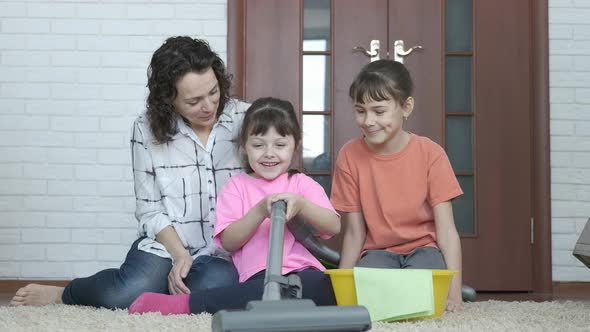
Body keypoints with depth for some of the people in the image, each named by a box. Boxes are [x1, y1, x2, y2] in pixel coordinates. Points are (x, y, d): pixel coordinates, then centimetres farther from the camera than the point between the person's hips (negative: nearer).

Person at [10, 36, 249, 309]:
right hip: (166, 242, 0)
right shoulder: (147, 129, 0)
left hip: (224, 253, 0)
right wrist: (179, 253, -14)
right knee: (124, 295, -29)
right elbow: (149, 208, 0)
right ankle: (64, 294, 6)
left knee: (210, 289, -36)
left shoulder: (246, 120, -2)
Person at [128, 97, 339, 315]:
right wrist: (260, 210, -13)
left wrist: (300, 205, -14)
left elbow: (334, 226, 4)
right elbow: (228, 242, 2)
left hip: (304, 271, 3)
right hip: (260, 278, -3)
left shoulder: (303, 183, 18)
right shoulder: (237, 186, 15)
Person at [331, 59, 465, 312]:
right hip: (378, 252, 1)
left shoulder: (430, 153, -10)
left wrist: (454, 293, -21)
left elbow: (446, 229, -11)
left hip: (423, 247, -1)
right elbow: (354, 232, -1)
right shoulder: (350, 156, -7)